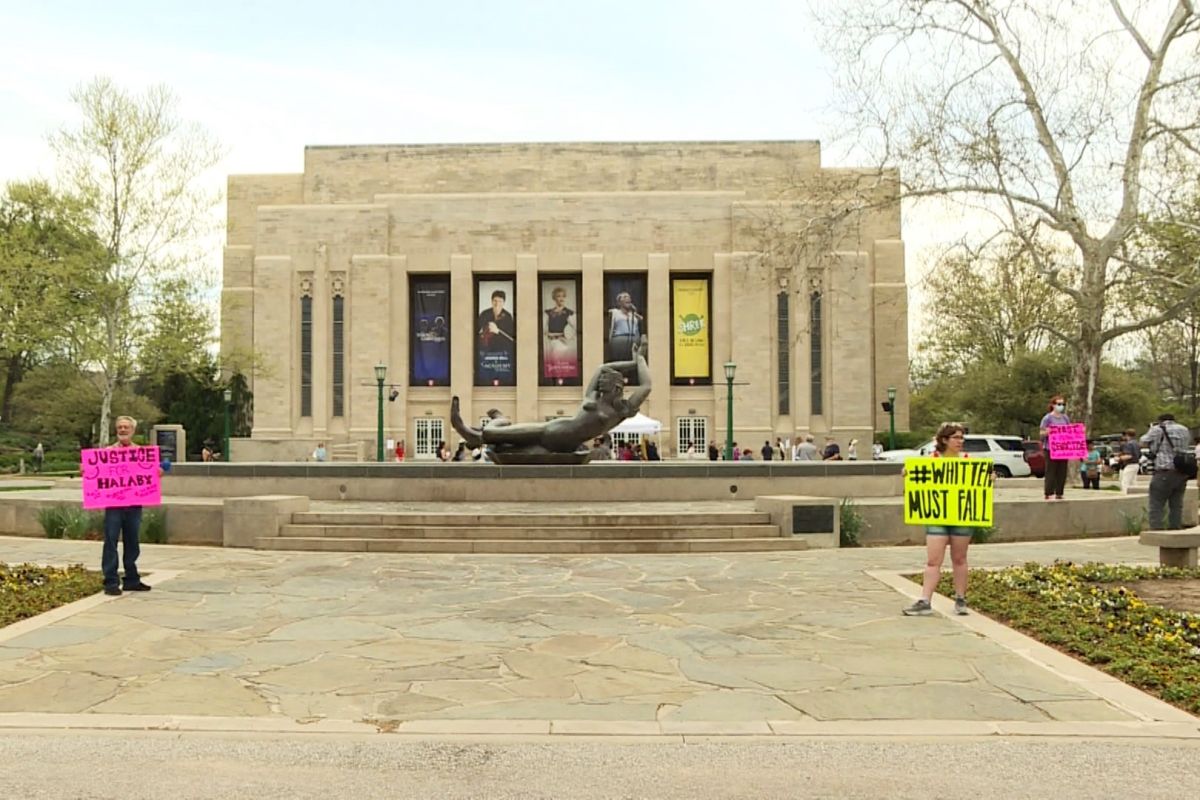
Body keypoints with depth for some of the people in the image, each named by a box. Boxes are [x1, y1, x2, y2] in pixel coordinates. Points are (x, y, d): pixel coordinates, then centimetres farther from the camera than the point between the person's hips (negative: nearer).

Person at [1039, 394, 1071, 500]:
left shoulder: (1065, 418, 14)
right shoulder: (1048, 418, -3)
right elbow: (1042, 433, -4)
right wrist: (1047, 432, -25)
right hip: (1050, 448, -5)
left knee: (1062, 472, 4)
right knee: (1051, 471, -6)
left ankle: (1059, 493, 10)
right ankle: (1049, 493, -3)